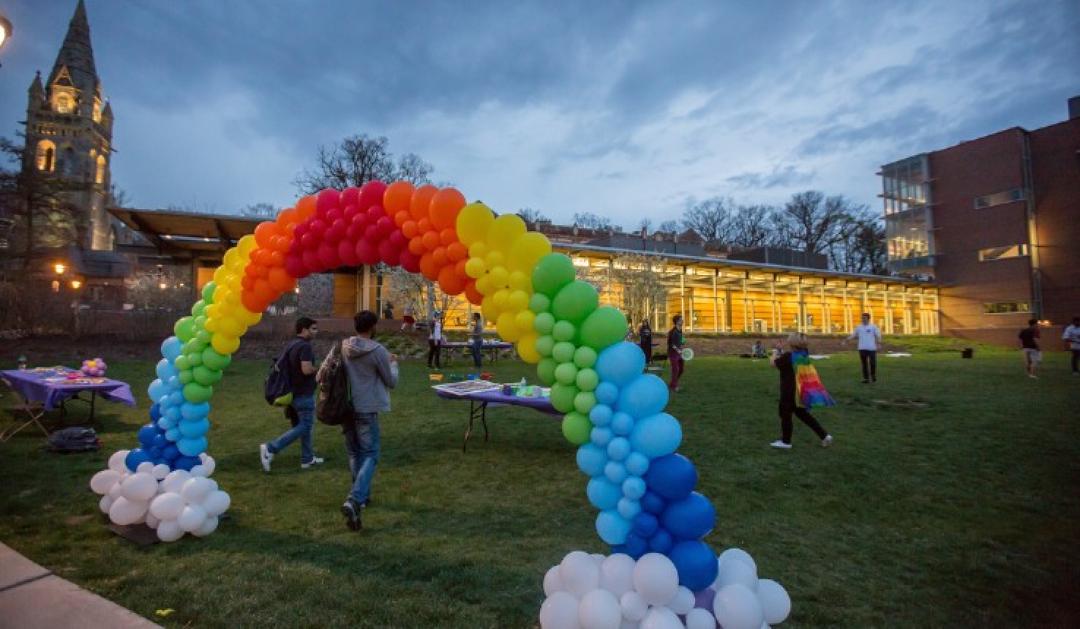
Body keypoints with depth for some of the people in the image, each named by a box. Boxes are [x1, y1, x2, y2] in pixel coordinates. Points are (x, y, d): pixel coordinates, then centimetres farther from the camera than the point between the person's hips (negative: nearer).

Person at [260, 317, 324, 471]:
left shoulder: (289, 345, 10)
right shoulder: (305, 346, -19)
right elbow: (306, 369, -29)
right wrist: (316, 369, -9)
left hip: (293, 392, 10)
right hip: (304, 394, -10)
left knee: (305, 424, 16)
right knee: (304, 426, -2)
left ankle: (307, 458, 22)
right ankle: (270, 448, -7)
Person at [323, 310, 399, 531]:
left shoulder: (341, 347, -1)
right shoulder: (378, 351, -13)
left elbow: (321, 376, 5)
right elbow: (391, 382, -3)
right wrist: (393, 363, 15)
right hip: (366, 410, -5)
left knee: (354, 453, 19)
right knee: (370, 455, 1)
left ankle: (362, 495, 32)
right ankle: (353, 501, -16)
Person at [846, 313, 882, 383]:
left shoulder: (873, 327, 1)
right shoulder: (858, 327, 9)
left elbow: (878, 336, -2)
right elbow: (854, 336, 12)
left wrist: (879, 343, -19)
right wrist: (847, 339, -3)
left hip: (872, 348, -2)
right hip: (862, 348, 2)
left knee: (873, 363, 1)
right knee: (864, 364, 4)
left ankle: (873, 376, 25)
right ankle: (866, 378, 9)